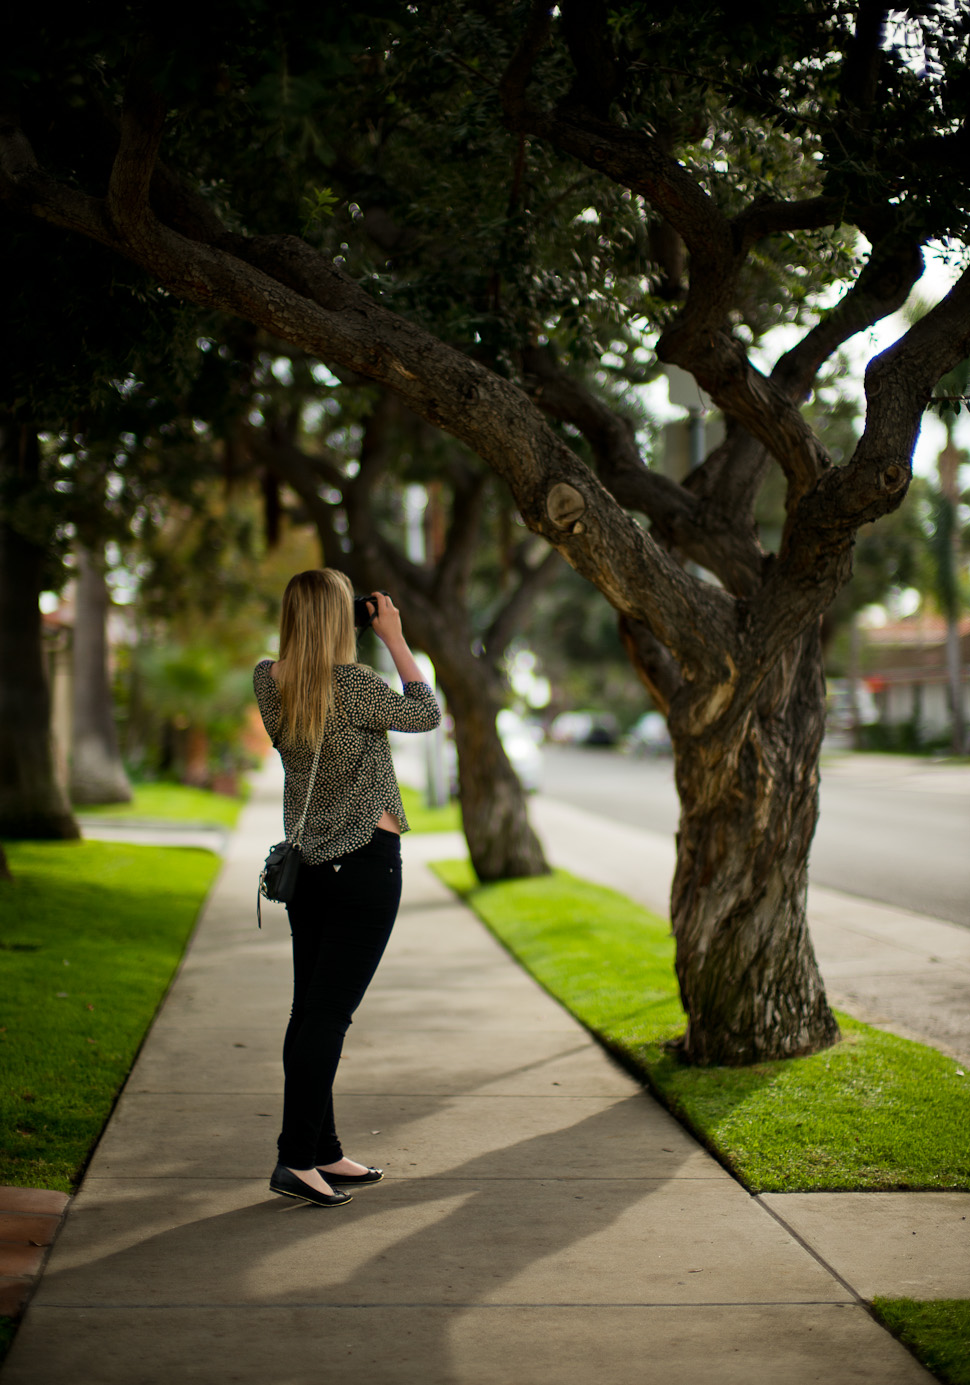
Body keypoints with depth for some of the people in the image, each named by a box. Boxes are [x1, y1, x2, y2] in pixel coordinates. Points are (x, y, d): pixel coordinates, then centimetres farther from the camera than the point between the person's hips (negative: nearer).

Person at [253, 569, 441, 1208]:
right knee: (330, 1014, -5)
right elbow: (426, 714, -5)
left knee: (310, 1011, 11)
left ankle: (323, 1152, 21)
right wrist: (395, 637, 1)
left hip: (306, 863, 7)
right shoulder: (351, 683, -18)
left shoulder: (268, 682, 1)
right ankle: (296, 1159, -5)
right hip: (366, 863, -7)